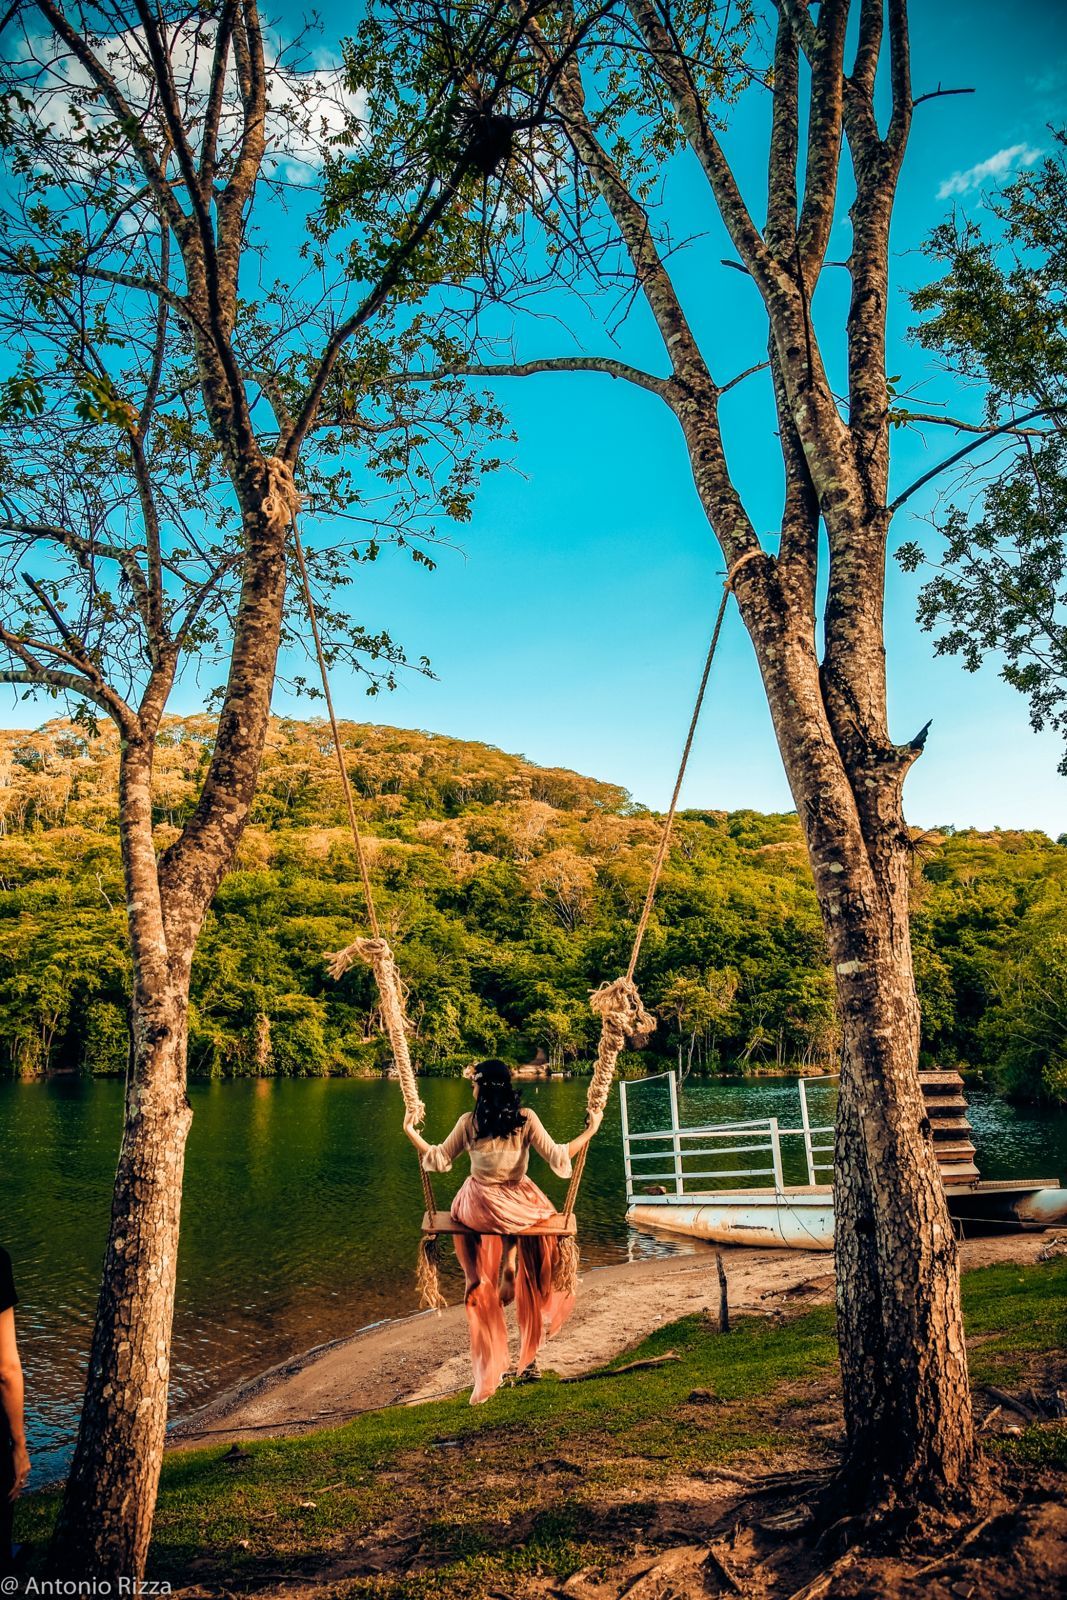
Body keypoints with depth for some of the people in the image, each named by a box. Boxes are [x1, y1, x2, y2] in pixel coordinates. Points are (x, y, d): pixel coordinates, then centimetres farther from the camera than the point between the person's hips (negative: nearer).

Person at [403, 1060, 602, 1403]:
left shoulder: (468, 1122, -8)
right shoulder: (526, 1118, -10)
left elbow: (439, 1159, 3)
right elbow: (557, 1158, -11)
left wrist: (411, 1132, 15)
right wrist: (590, 1131, -2)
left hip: (479, 1209, 1)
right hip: (519, 1206, -1)